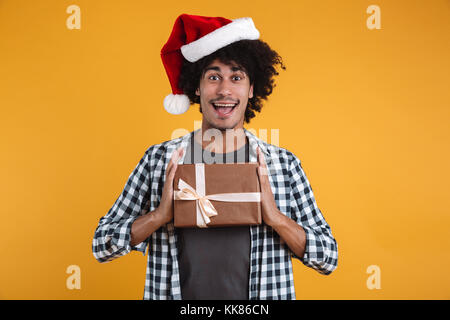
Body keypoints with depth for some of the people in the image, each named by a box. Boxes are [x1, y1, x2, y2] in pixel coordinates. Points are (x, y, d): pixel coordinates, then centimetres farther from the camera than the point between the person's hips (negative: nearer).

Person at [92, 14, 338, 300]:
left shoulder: (284, 163, -6)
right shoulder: (160, 159, -6)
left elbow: (328, 259, -5)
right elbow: (102, 246, -4)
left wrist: (275, 217, -20)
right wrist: (160, 215, -20)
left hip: (261, 296, 0)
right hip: (181, 298, 0)